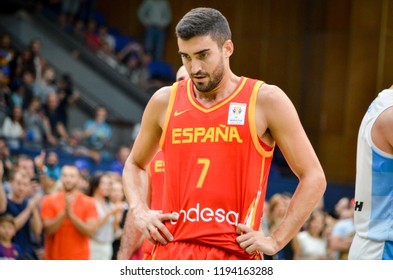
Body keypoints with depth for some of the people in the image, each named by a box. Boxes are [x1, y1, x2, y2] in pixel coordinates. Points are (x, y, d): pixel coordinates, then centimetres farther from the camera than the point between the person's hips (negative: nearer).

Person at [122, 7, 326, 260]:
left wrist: (276, 241, -5)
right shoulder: (165, 102, 10)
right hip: (173, 252, 3)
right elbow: (135, 164, 27)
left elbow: (314, 178, 1)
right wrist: (139, 211, 8)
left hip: (235, 255, -3)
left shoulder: (265, 100, 0)